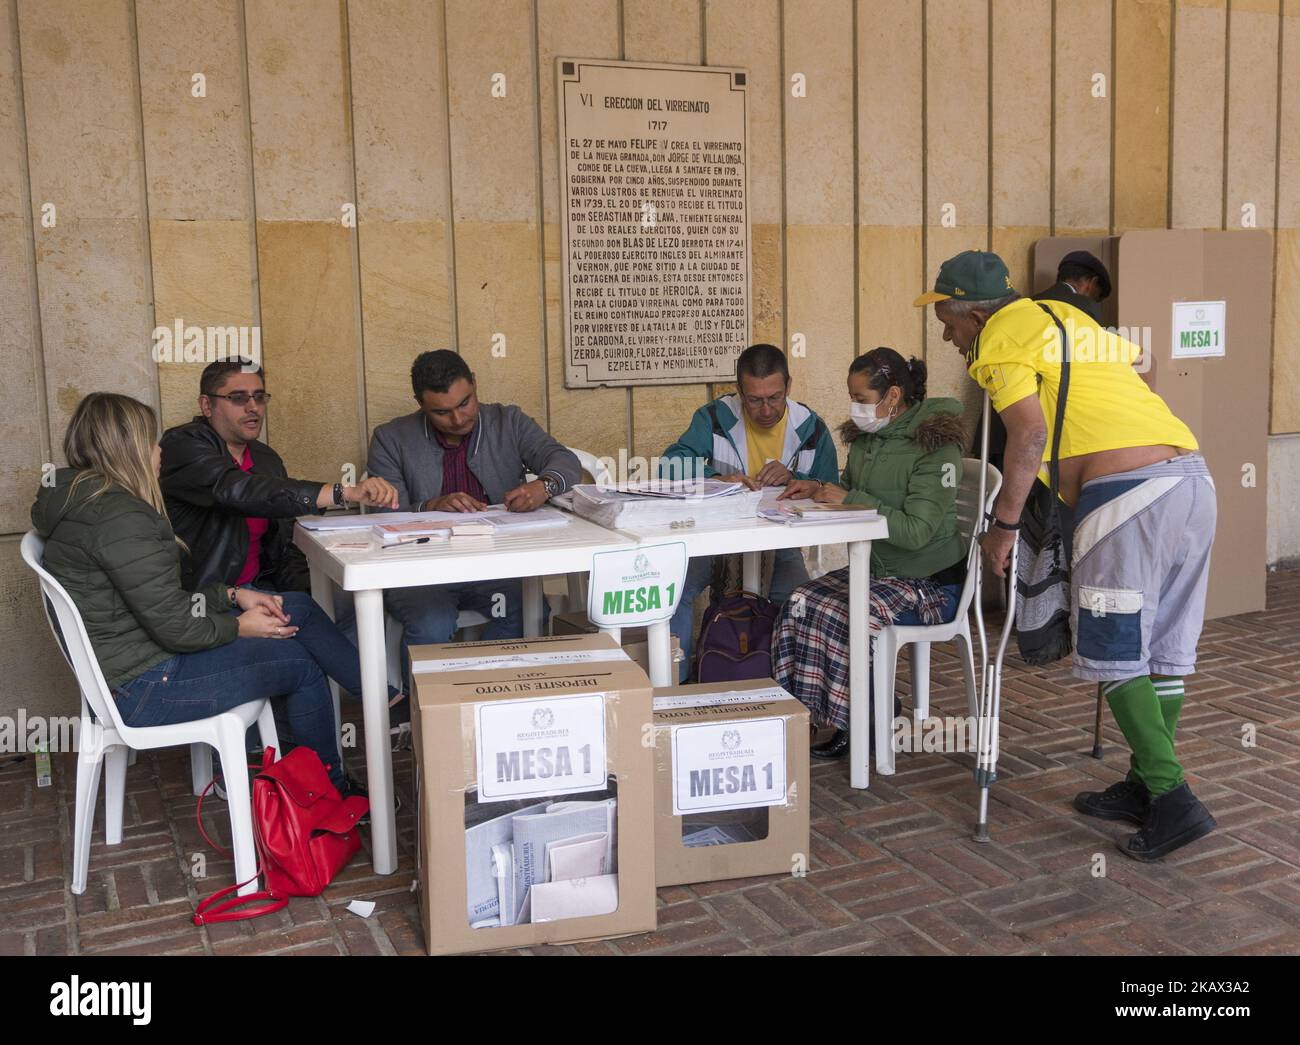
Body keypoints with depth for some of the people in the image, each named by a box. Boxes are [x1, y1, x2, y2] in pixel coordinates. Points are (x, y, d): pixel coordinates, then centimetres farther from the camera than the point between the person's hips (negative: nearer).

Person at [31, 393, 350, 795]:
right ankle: (331, 788, 18)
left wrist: (232, 595, 7)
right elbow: (174, 627, -23)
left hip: (117, 667, 11)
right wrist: (239, 626, -6)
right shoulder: (118, 517, -25)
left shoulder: (83, 502, 9)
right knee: (299, 663, -2)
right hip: (144, 688, -11)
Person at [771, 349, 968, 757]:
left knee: (842, 617, -28)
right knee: (799, 605, -15)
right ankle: (805, 713, -7)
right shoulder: (866, 438, 7)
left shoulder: (935, 447, -18)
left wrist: (848, 499, -23)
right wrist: (819, 489, 1)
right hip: (875, 569, 8)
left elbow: (916, 531, -25)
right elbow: (851, 493, 23)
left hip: (929, 583, -8)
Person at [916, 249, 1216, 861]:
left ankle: (1174, 802, -4)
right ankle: (1144, 787, 22)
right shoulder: (1060, 316, 25)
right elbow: (1130, 355, 41)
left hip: (1126, 488, -9)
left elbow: (1030, 433, -13)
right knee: (1165, 652, 12)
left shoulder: (1000, 336, 0)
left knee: (1115, 656, -1)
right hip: (1193, 474, 9)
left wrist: (1003, 525, -6)